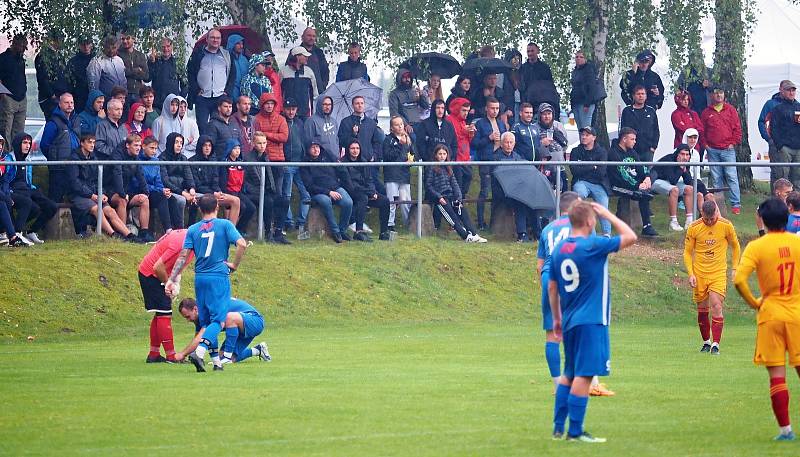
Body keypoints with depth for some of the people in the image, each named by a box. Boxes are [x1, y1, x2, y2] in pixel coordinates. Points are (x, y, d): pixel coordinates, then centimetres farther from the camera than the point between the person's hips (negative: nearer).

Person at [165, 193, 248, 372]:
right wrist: (234, 265, 0)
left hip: (200, 278, 4)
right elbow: (242, 244, -13)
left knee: (205, 321, 14)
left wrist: (172, 279, 2)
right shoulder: (224, 225, -2)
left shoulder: (193, 229, 6)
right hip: (219, 277, -4)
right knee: (218, 321, -7)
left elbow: (183, 256, 0)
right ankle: (199, 351, -28)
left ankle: (216, 359, 14)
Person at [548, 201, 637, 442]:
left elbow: (552, 287, 16)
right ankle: (575, 431, -7)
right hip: (591, 322, -8)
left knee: (569, 374, 17)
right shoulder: (593, 246, -13)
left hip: (570, 322, 8)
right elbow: (630, 237, -7)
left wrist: (557, 318, 26)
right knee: (584, 375, -6)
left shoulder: (559, 249, 9)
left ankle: (558, 427, 17)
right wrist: (608, 215, 2)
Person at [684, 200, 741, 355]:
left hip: (719, 273, -2)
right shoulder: (694, 228, -6)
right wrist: (691, 274, -5)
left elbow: (735, 246, 10)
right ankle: (706, 342, 24)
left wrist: (734, 268, 7)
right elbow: (687, 252, 4)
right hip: (699, 273, 2)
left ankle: (716, 345, -14)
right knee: (702, 310, 7)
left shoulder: (726, 226, -6)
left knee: (716, 306, -15)